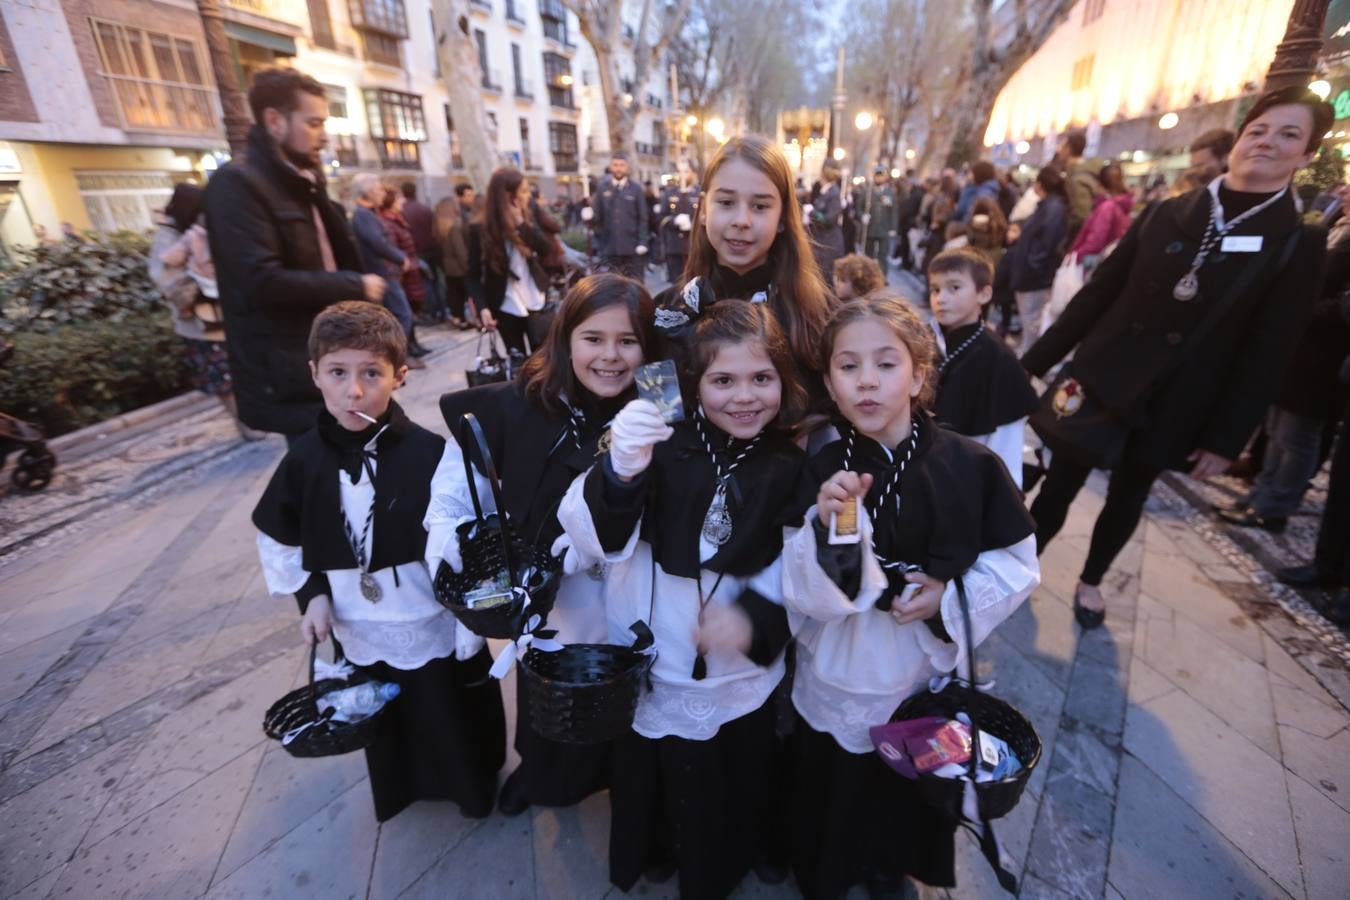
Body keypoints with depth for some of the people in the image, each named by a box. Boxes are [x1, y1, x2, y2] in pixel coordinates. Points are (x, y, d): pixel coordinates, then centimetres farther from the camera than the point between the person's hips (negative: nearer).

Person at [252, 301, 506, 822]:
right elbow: (276, 536, 7)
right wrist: (311, 594, -4)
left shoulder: (430, 453, -23)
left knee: (455, 722, 19)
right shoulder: (305, 459, -10)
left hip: (436, 627, -4)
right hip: (359, 632, 4)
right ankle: (398, 790, 57)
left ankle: (473, 786, 49)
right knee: (386, 726, 28)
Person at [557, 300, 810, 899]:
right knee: (658, 775, 24)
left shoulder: (791, 464, -8)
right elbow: (593, 540, -26)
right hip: (654, 659, -1)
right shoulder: (663, 440, -18)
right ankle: (658, 849, 59)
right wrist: (621, 471, -46)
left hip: (744, 667, 2)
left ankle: (754, 848, 61)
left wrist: (757, 613, -19)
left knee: (746, 775, 26)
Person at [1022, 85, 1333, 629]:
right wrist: (1035, 361, -3)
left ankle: (1091, 580, 36)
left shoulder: (1299, 245, -2)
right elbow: (1098, 293, 0)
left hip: (1172, 406, 0)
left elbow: (1268, 353, -5)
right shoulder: (1167, 215, 1)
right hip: (1099, 381, 0)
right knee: (1059, 483, 6)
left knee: (1127, 497, 16)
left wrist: (1227, 438, -8)